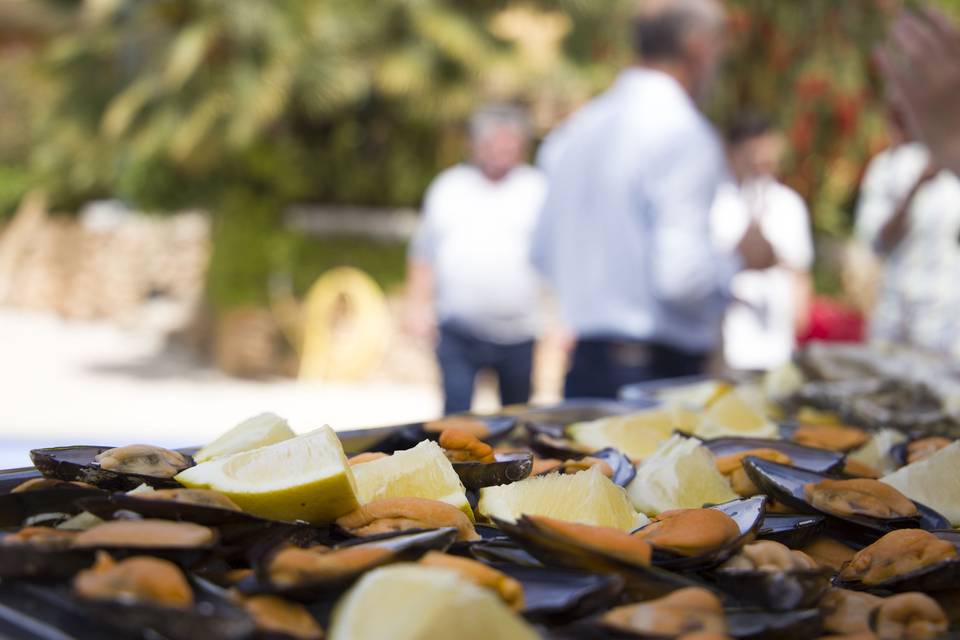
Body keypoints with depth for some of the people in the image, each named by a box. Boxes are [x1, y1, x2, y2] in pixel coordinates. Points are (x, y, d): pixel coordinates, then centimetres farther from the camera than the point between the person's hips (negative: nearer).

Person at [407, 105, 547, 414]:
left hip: (517, 332, 0)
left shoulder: (539, 190, 6)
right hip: (457, 330, 0)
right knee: (455, 411, -9)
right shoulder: (449, 187, 11)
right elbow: (425, 253, 13)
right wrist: (419, 307, 4)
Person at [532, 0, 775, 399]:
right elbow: (682, 274, -21)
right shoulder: (684, 132, -14)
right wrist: (741, 259, -3)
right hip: (657, 373, -8)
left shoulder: (576, 129, 10)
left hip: (582, 367, 8)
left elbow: (544, 256, 15)